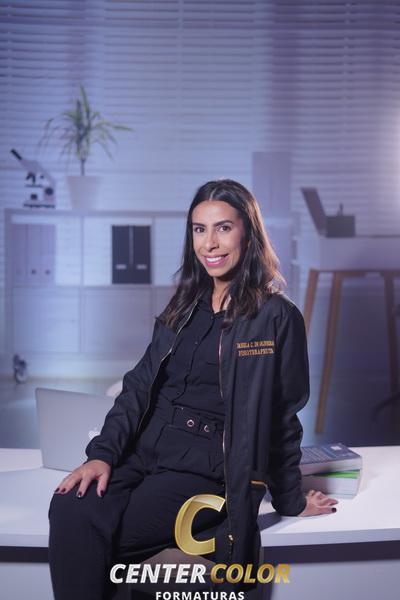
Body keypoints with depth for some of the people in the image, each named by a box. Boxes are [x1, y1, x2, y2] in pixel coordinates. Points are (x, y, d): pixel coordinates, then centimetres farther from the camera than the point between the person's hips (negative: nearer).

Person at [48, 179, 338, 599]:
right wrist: (103, 452, -3)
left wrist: (290, 499, 10)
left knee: (94, 535, -25)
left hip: (206, 466, -5)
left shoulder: (277, 317, -4)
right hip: (144, 449, 5)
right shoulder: (185, 306, 15)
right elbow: (140, 384, 11)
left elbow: (280, 416, 1)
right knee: (69, 509, -25)